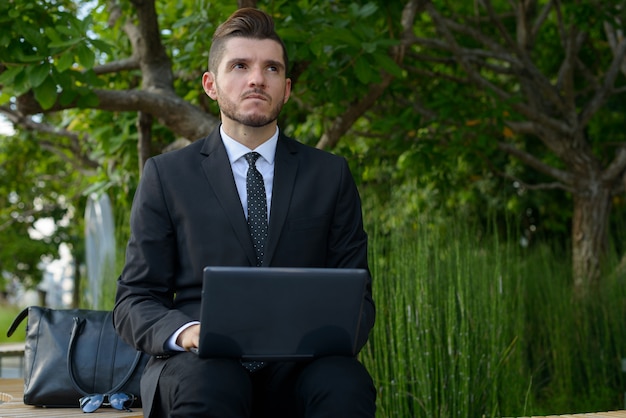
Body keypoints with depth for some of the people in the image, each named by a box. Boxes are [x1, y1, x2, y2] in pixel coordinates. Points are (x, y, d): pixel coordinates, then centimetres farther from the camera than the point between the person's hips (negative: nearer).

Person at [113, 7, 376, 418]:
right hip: (202, 365, -2)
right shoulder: (167, 175, 9)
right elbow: (134, 302, 7)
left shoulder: (331, 175, 13)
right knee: (207, 384, -38)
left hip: (299, 367, 2)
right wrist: (185, 331, -16)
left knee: (346, 385, -33)